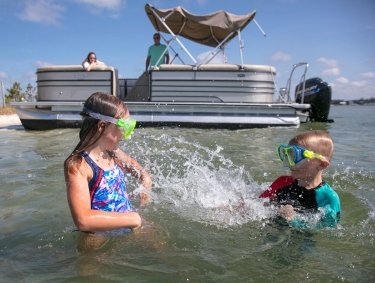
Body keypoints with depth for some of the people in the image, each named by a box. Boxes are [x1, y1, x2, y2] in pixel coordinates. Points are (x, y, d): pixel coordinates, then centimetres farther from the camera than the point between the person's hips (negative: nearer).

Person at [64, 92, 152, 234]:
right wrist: (133, 218, -22)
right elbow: (82, 220, -29)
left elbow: (131, 163, 28)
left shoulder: (113, 153, 4)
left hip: (129, 229, 6)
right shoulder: (77, 165, -18)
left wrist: (145, 176, 8)